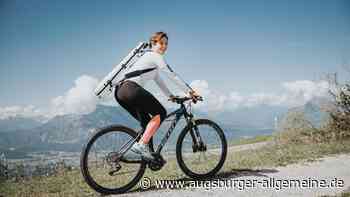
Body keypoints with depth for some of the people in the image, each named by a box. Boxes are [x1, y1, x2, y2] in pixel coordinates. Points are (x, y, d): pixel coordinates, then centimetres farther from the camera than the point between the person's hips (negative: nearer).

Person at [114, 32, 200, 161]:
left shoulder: (148, 56, 30)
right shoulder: (155, 56, 0)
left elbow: (158, 80, 34)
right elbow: (172, 75, -4)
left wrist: (170, 95, 30)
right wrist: (189, 91, 0)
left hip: (121, 92, 10)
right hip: (131, 89, -10)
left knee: (147, 121, 14)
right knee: (160, 113, -4)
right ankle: (141, 145, -14)